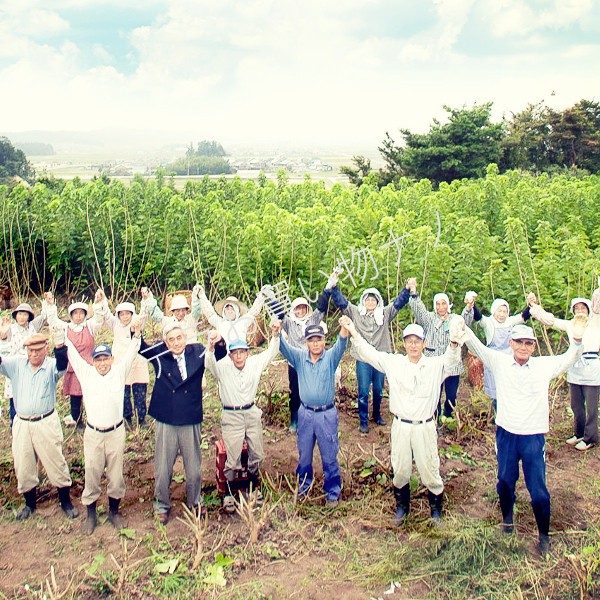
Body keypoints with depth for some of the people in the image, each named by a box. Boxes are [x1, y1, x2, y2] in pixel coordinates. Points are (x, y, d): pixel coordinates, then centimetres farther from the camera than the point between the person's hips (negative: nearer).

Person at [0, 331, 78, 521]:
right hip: (21, 424, 3)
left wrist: (60, 346, -48)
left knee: (56, 463, 4)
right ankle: (30, 503, 31)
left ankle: (66, 501, 20)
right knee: (23, 466, 13)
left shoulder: (51, 366, -7)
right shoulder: (17, 364, 2)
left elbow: (62, 365, -28)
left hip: (46, 423, -3)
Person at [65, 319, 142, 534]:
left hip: (116, 432, 0)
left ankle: (114, 512, 29)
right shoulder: (86, 373, 2)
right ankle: (90, 514, 25)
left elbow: (131, 353, -5)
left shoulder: (119, 371, 1)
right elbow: (72, 353, 1)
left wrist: (136, 335, -18)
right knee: (91, 475, 8)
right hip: (93, 434, 0)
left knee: (116, 476, 10)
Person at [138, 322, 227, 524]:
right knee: (163, 469, 10)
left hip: (191, 422, 1)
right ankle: (161, 505, 31)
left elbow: (220, 355, 7)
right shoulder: (159, 354, -3)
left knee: (194, 469, 14)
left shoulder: (197, 352, 0)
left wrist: (219, 343, -16)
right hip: (166, 422, -1)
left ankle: (195, 503, 36)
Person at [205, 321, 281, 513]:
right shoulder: (223, 368, -10)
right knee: (232, 457, -2)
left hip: (252, 413, 4)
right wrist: (211, 348, -46)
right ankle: (230, 492, 15)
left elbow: (271, 353, 0)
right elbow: (209, 364, -27)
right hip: (231, 416, -3)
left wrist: (275, 335, -16)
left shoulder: (254, 363, -1)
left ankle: (254, 486, 34)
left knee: (256, 454, 13)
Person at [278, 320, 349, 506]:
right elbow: (284, 347, -12)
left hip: (327, 414, -2)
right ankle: (303, 486, 36)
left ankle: (332, 492, 22)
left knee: (329, 456, 7)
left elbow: (341, 345, -23)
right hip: (305, 413, 2)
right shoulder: (299, 357, 1)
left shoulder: (331, 357, -5)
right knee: (304, 454, 16)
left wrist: (345, 328, -45)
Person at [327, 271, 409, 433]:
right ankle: (363, 421, 13)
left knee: (378, 391, 16)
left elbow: (399, 302, -3)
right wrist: (334, 286, -18)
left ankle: (377, 414, 36)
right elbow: (340, 301, -5)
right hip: (363, 359, -2)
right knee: (363, 392, 1)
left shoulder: (385, 314, 4)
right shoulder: (355, 312, 2)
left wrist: (407, 289, -19)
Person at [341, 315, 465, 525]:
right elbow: (368, 353, -1)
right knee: (400, 470, 14)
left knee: (430, 470, 8)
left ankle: (436, 510, 29)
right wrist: (354, 333, -17)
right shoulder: (393, 363, 1)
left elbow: (451, 358, -23)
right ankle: (402, 507, 35)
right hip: (400, 427, 2)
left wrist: (455, 343, -46)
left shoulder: (435, 365, -5)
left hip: (425, 427, -1)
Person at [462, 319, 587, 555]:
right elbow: (477, 347, -8)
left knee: (538, 489, 5)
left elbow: (569, 358, -4)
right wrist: (463, 329, -25)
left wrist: (577, 340, -24)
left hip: (534, 436, -1)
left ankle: (544, 535, 24)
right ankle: (507, 520, 43)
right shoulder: (499, 362, -4)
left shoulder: (544, 365, -2)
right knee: (505, 482, 17)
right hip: (506, 434, 1)